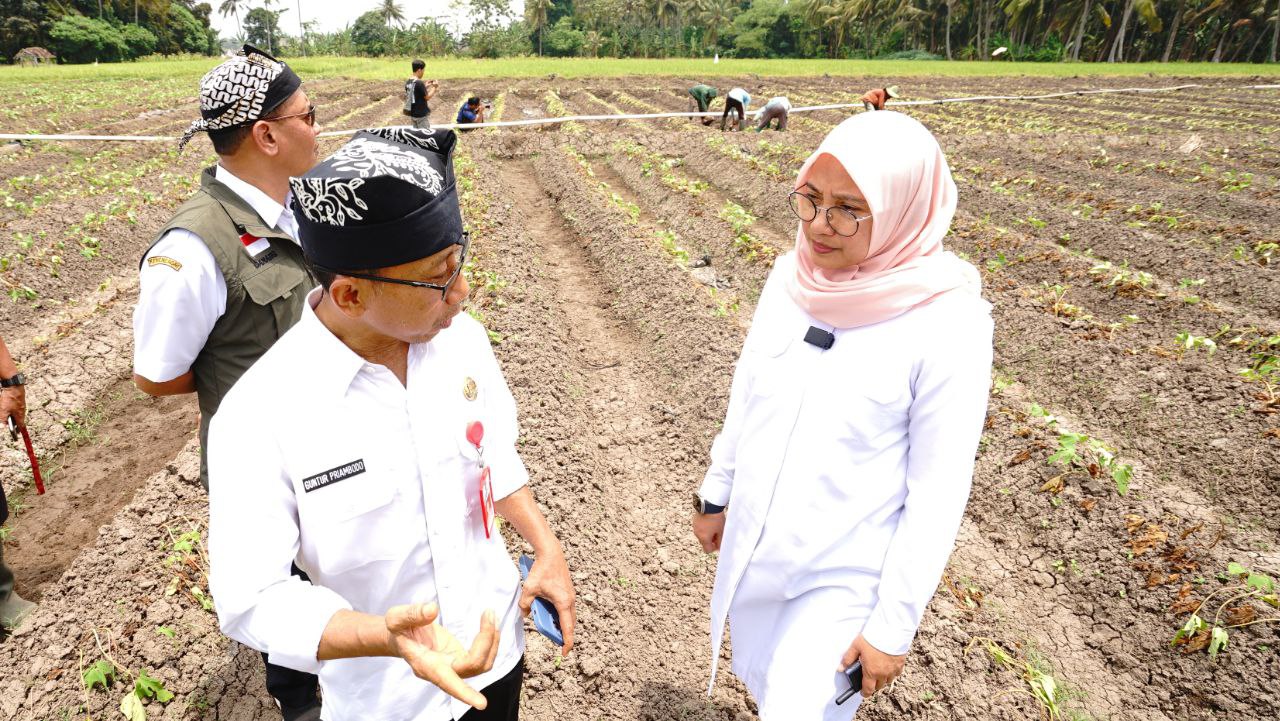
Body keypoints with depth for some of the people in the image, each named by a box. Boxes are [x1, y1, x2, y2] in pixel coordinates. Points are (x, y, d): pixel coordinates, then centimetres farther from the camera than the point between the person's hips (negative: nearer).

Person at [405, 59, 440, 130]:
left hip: (412, 114, 8)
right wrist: (435, 87, -2)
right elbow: (427, 97, -14)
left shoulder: (408, 82, 5)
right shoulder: (419, 83, -20)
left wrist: (425, 87, 13)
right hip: (421, 114, -8)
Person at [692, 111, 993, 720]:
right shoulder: (794, 273, -8)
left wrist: (895, 623, -12)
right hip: (752, 545, 6)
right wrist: (717, 492, 13)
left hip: (845, 577, -5)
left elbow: (937, 493, -16)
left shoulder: (948, 323, -23)